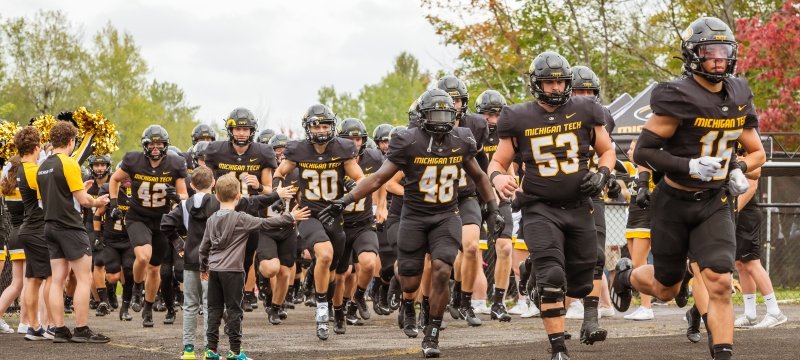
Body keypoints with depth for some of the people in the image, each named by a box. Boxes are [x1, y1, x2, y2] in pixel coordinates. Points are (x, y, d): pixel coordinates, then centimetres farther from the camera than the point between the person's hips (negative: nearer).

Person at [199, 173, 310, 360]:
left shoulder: (212, 220, 9)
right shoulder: (241, 219, -8)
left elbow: (204, 247, 14)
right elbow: (266, 224, -10)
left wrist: (204, 268, 26)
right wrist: (291, 218, -3)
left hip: (214, 270, 6)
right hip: (232, 271, -5)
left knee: (214, 309, 9)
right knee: (234, 310, 0)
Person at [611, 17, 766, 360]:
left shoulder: (738, 97, 1)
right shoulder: (677, 98, -17)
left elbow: (757, 152, 14)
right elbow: (642, 152, -17)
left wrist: (739, 169, -7)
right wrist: (689, 167, -28)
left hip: (714, 205, 3)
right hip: (674, 204, -3)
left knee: (720, 283, -16)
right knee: (666, 289, 13)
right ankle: (626, 275, 47)